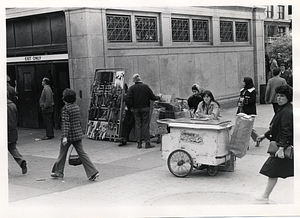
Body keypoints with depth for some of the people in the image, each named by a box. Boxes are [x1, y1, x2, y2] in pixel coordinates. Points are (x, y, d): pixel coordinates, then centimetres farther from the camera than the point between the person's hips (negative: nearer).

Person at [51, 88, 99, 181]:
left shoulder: (65, 109, -13)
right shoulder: (76, 107, 8)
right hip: (78, 134, 6)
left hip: (69, 135, -6)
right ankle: (93, 172, -3)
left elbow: (65, 123, -20)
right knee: (82, 153, 5)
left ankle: (58, 172, 25)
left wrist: (64, 136, -23)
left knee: (62, 154, 11)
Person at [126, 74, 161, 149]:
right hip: (145, 108, -1)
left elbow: (128, 99, -11)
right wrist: (159, 97, 17)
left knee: (138, 125, 6)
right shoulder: (146, 86, -4)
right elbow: (152, 97, -1)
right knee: (146, 125, 2)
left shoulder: (132, 88, -2)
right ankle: (147, 143, 2)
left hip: (136, 109, 1)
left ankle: (139, 143, 6)